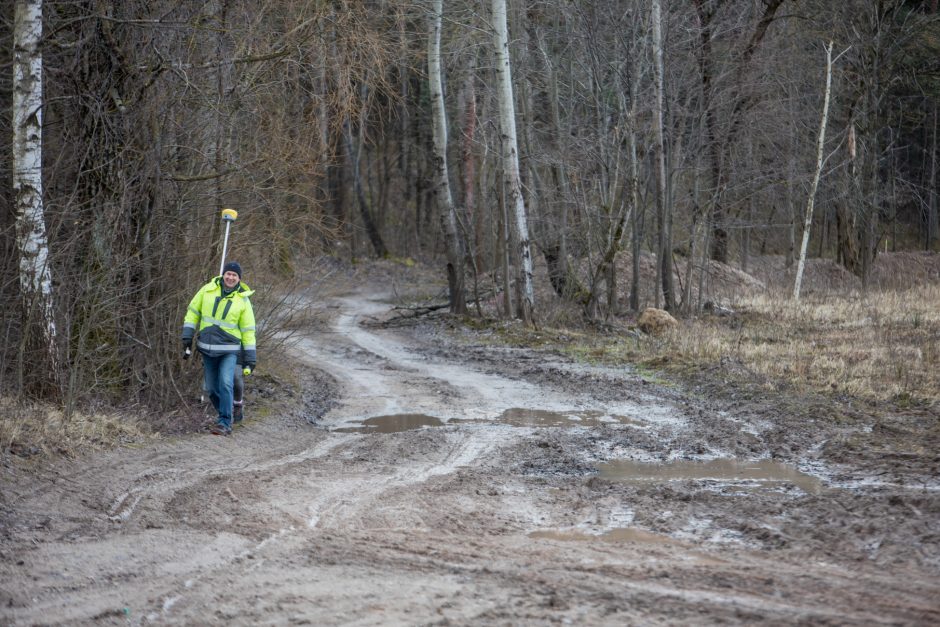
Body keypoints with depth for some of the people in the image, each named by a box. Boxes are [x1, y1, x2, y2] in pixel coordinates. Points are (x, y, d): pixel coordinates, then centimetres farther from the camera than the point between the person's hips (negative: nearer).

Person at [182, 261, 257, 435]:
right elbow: (193, 312, 8)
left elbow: (248, 331, 1)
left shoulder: (243, 300, -2)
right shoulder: (207, 290, 0)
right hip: (207, 349, 3)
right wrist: (187, 337, 1)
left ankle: (225, 424, -14)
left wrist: (251, 358, -1)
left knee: (225, 384, -18)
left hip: (229, 350, -2)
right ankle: (225, 414, 27)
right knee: (212, 388, 6)